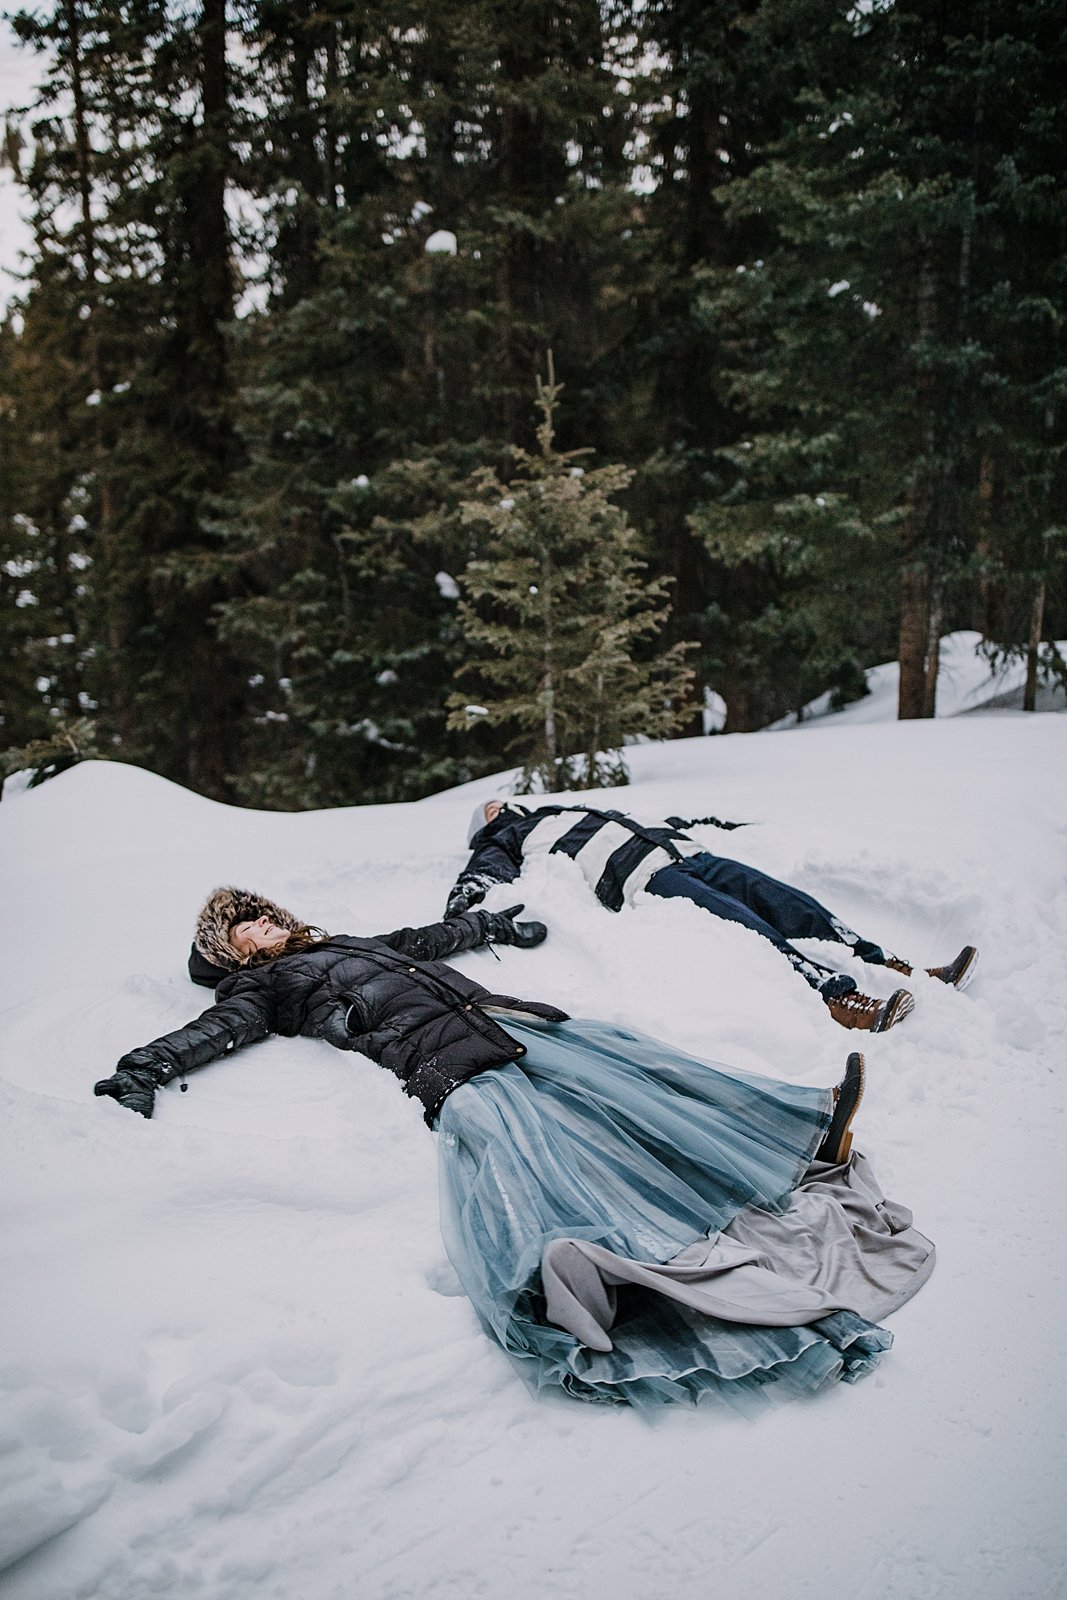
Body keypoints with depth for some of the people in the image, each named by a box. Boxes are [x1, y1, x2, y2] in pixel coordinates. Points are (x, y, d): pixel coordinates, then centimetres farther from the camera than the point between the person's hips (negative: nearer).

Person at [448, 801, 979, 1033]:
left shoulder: (571, 813, 39)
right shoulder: (504, 843, 18)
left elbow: (647, 821, 41)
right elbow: (482, 875, -2)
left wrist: (717, 824, 40)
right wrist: (464, 906, -25)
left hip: (681, 853, 7)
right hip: (643, 881, -7)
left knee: (779, 898, -12)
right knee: (743, 922, -28)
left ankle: (898, 969, -20)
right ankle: (842, 999, -44)